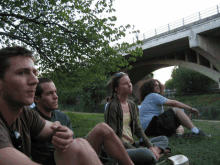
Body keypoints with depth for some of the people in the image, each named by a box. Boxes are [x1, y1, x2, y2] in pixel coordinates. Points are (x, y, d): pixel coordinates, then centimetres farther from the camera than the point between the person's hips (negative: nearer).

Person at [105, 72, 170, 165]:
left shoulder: (132, 105, 12)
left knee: (163, 139, 6)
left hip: (132, 145, 9)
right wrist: (135, 150, -19)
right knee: (146, 153, -37)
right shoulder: (112, 106, -13)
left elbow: (138, 130, 12)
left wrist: (150, 146, -2)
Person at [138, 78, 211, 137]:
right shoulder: (153, 96, -4)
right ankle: (195, 131, -23)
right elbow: (173, 103, -10)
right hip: (151, 126, -10)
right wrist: (190, 108, -3)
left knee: (180, 128, 14)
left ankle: (178, 134, -20)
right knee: (176, 110, -14)